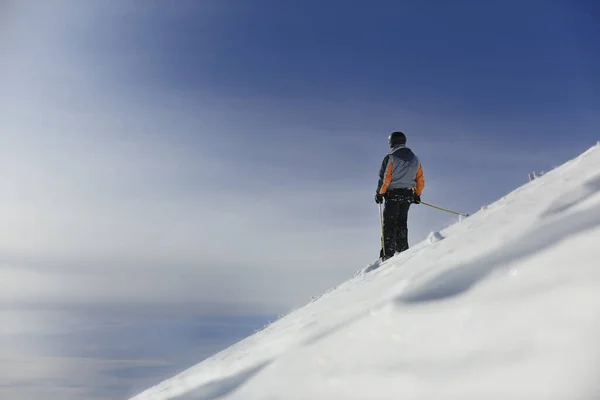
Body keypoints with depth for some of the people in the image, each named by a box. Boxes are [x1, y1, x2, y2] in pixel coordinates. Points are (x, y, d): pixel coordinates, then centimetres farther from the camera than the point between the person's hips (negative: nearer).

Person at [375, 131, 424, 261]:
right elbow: (420, 180, 10)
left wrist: (379, 193, -5)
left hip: (393, 195, -5)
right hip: (408, 196, 5)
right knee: (401, 224, 16)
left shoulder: (390, 158, -8)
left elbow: (385, 178, -13)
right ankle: (403, 250, 16)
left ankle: (387, 254, -7)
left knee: (389, 225, -2)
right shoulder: (415, 159, 9)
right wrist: (417, 194, 21)